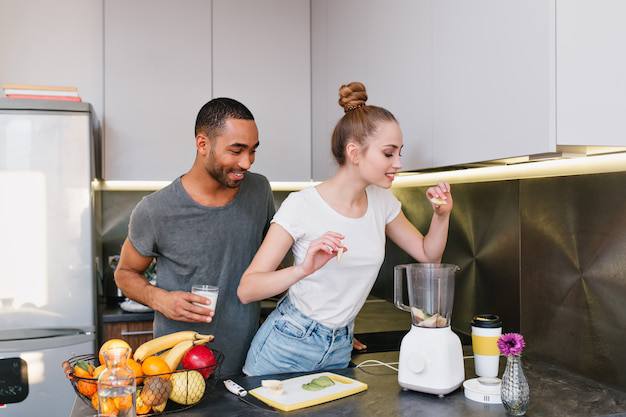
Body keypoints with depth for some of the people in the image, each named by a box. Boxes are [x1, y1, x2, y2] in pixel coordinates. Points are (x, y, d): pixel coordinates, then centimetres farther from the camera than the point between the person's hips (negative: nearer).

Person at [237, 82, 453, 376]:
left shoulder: (382, 202, -2)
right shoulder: (301, 206, -20)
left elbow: (428, 255, 10)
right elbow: (246, 290, -22)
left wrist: (442, 215, -9)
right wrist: (303, 269, -39)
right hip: (287, 345, -5)